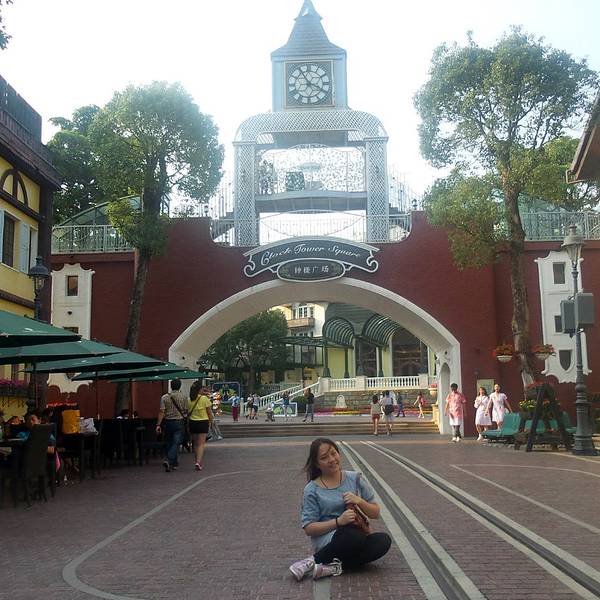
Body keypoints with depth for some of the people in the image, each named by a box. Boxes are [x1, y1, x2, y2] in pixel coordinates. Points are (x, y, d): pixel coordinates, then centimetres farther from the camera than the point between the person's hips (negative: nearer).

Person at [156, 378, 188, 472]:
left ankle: (174, 463, 22)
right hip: (179, 422, -2)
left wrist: (158, 424, -5)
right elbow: (186, 411, 1)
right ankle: (169, 461, -22)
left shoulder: (164, 397, -1)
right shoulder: (183, 397, -3)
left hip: (168, 422, 2)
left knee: (169, 443, 14)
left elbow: (161, 411, -6)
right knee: (176, 443, -4)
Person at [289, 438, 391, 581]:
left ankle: (331, 567, -22)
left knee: (384, 540, -28)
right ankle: (314, 560, -15)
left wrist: (360, 501, -10)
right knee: (355, 535, -37)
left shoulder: (355, 478, 7)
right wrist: (339, 521, -18)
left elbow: (375, 513, 12)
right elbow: (308, 528, -4)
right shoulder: (312, 490, 0)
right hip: (327, 540, -4)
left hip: (358, 539, 4)